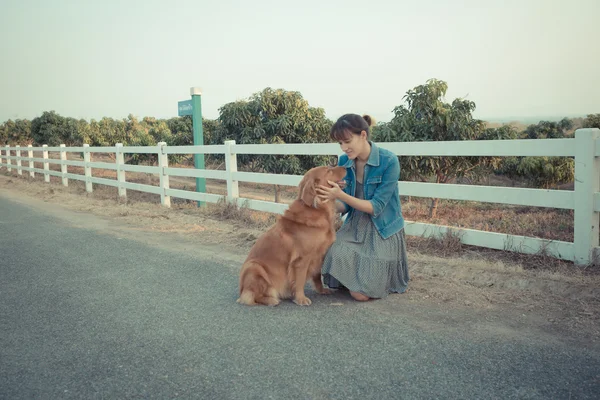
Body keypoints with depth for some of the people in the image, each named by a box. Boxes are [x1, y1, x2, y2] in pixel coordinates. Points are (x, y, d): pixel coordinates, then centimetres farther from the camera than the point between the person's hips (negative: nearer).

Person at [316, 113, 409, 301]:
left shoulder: (388, 161, -19)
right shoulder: (344, 161, -3)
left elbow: (376, 207, -21)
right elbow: (345, 206, 1)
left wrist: (340, 195, -31)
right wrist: (329, 201, -21)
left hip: (382, 230, -5)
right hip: (354, 226, 5)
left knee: (362, 294, -10)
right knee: (334, 255, -25)